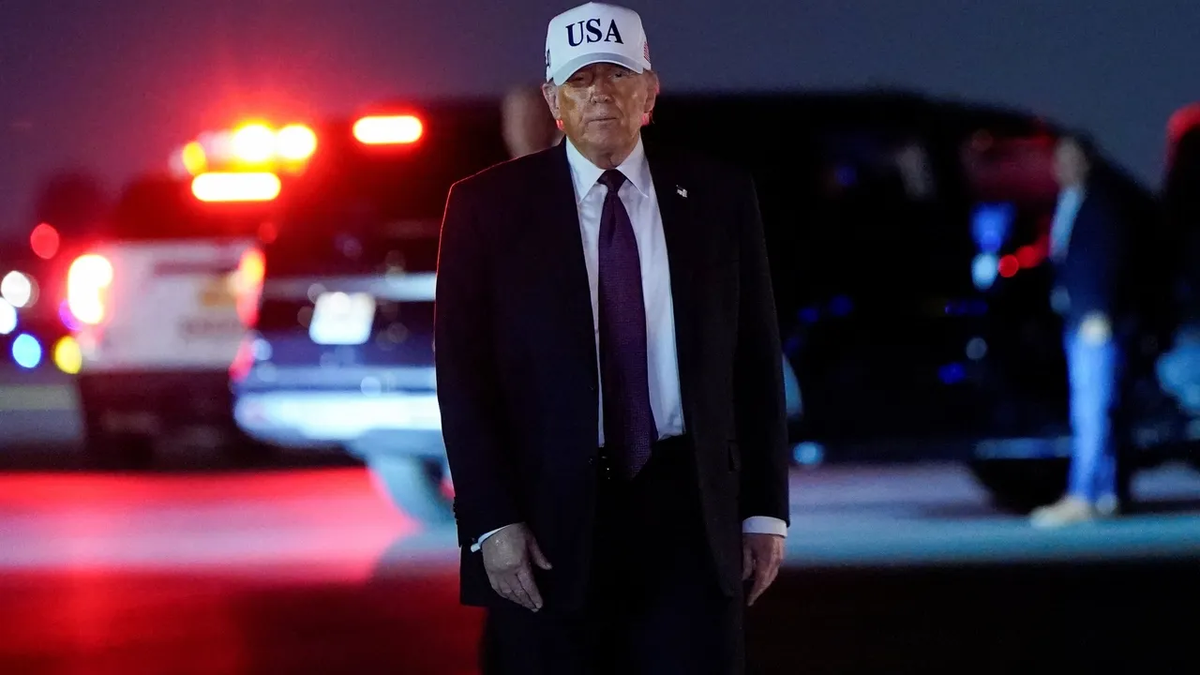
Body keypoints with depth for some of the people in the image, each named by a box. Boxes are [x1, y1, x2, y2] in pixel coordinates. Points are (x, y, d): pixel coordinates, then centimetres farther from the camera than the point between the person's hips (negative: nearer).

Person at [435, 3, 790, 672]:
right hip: (547, 518, -1)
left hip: (686, 514, 1)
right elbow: (463, 375, -2)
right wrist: (492, 522, -10)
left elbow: (757, 361, 9)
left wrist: (765, 512, 5)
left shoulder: (719, 197, 7)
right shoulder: (488, 205, 1)